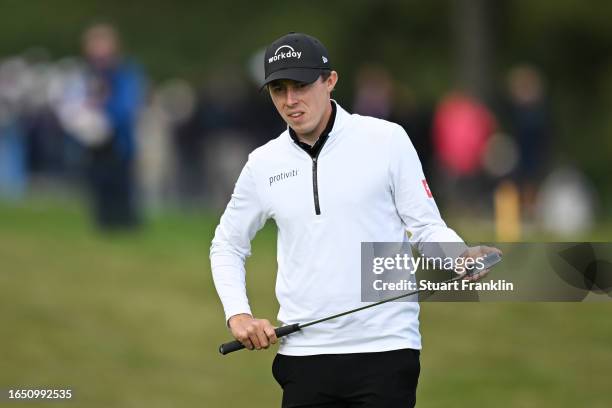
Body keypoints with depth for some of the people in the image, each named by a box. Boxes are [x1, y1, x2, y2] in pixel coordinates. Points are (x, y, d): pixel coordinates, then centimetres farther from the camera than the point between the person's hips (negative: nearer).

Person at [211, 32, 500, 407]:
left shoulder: (387, 140, -1)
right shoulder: (263, 164, 8)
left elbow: (426, 227, 2)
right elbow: (227, 246, 22)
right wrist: (238, 314, 8)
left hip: (385, 349, -3)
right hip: (304, 354, 3)